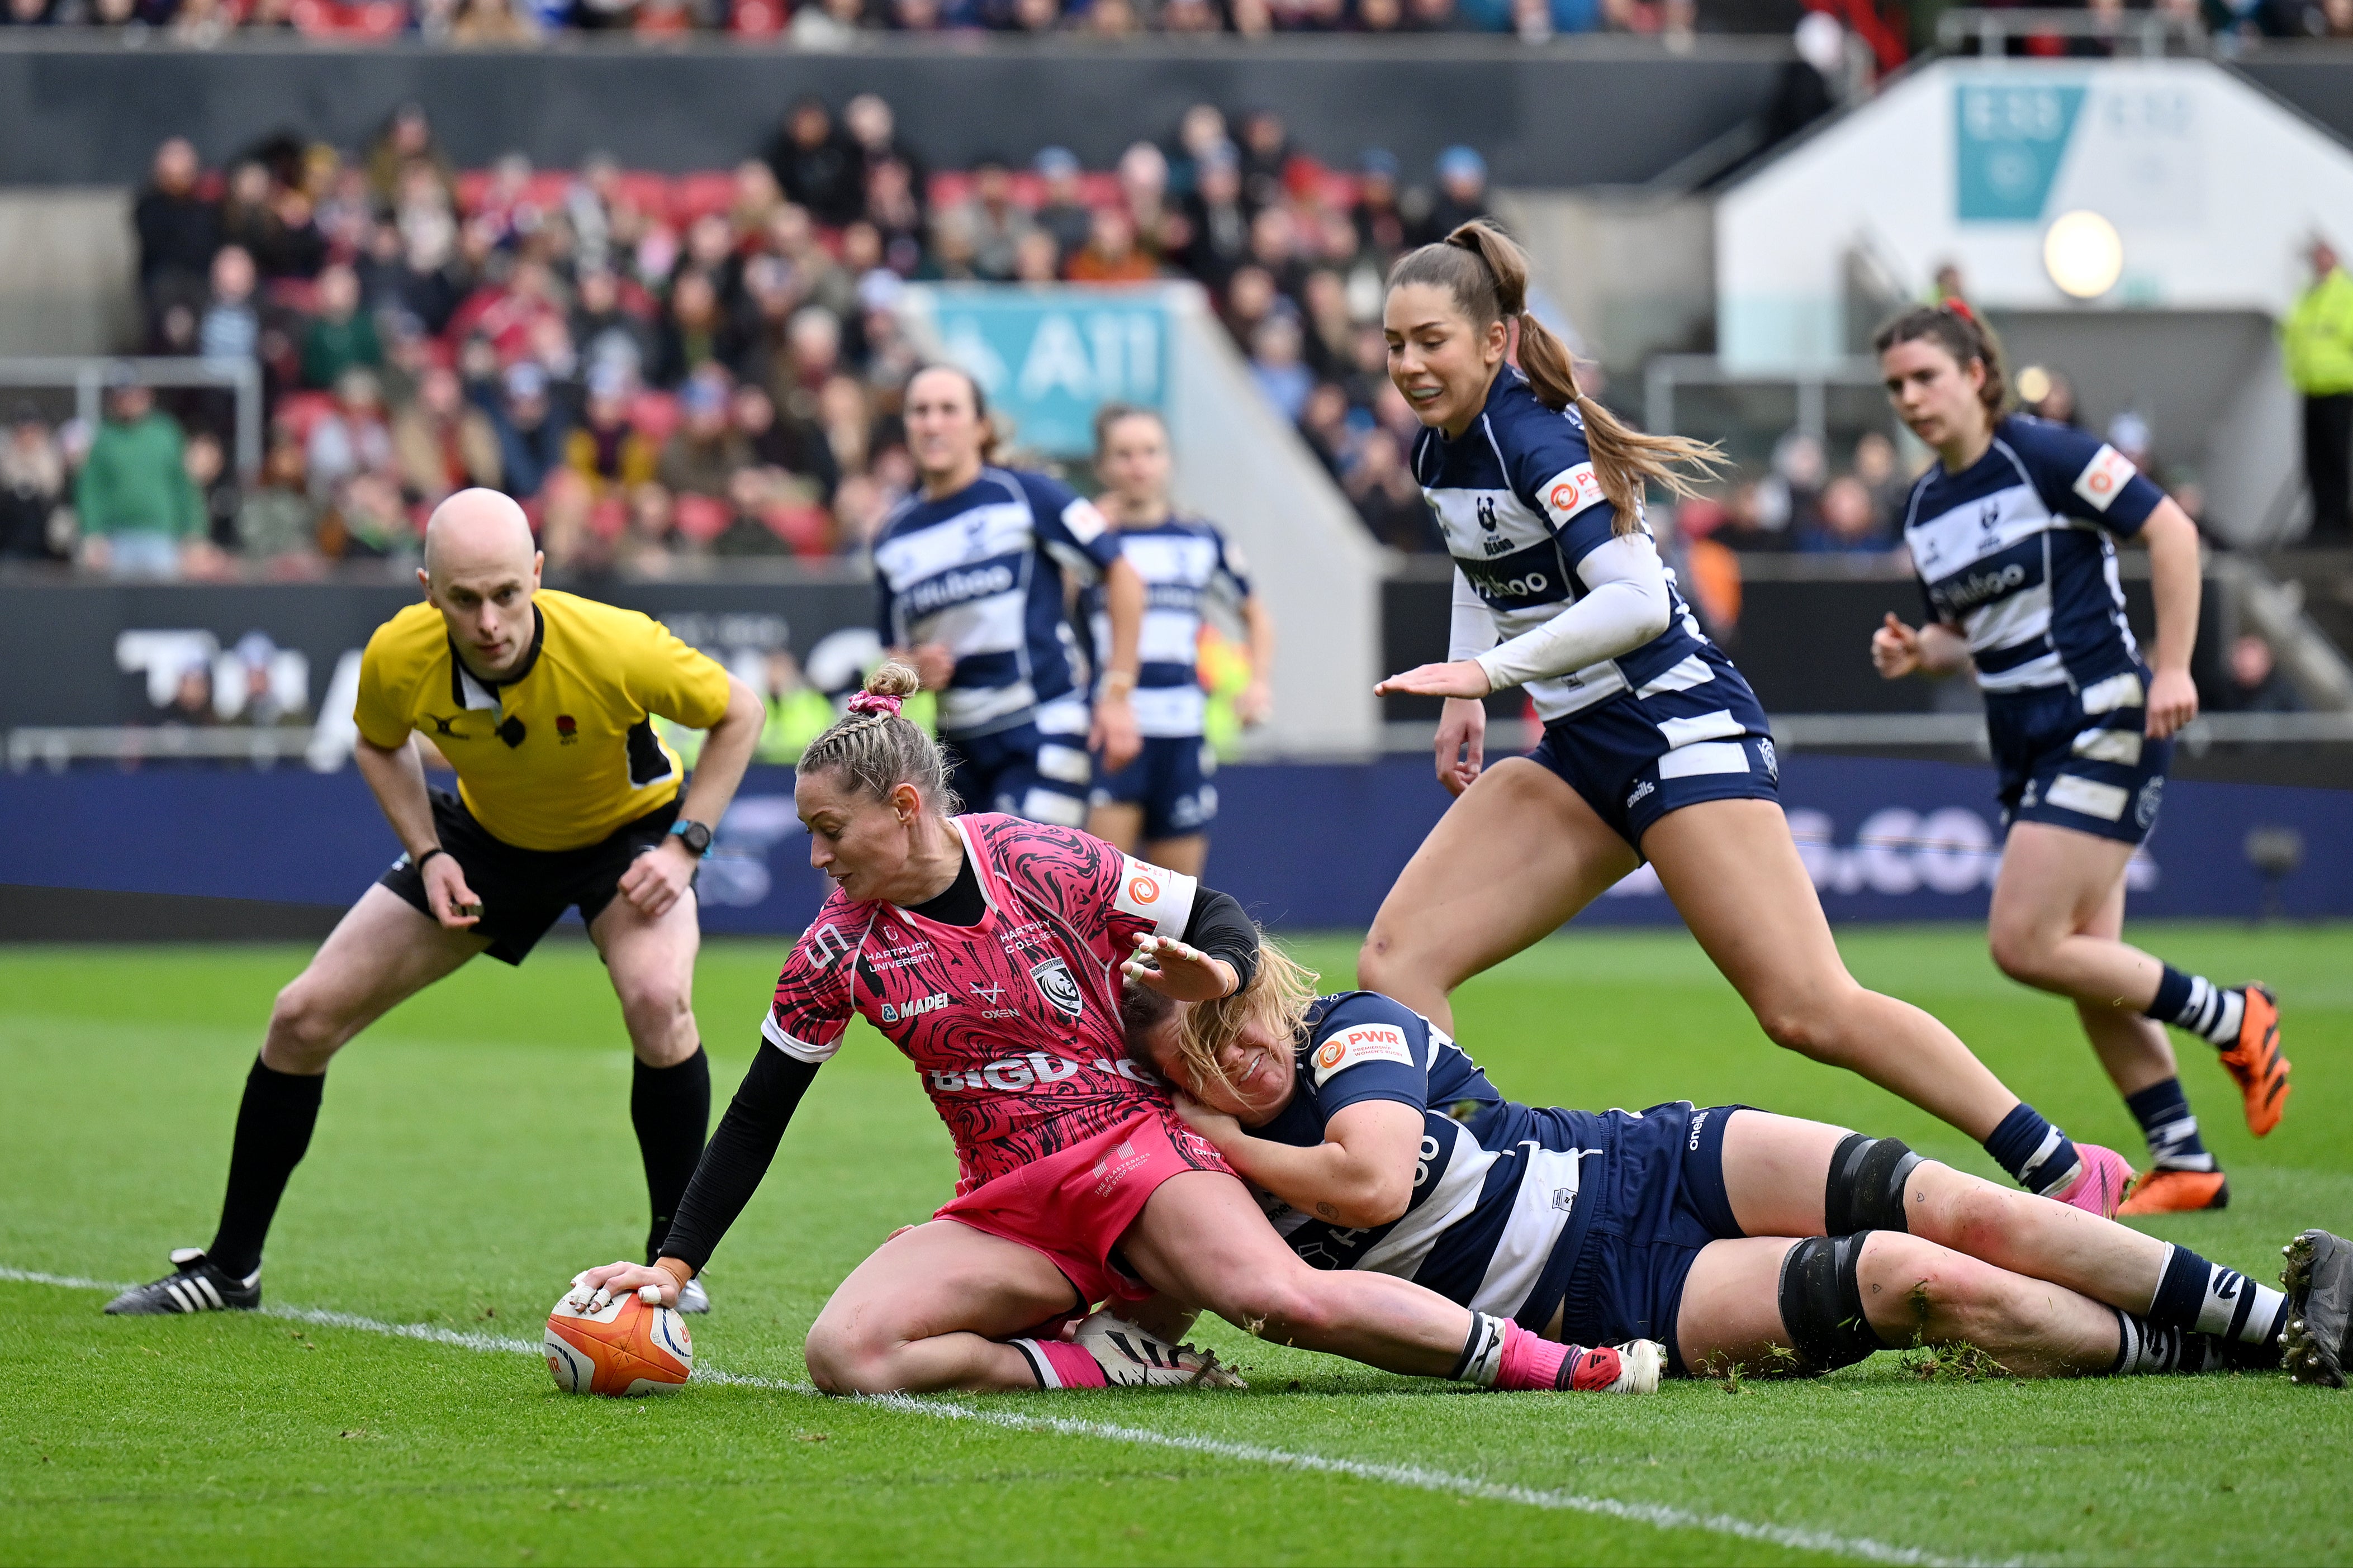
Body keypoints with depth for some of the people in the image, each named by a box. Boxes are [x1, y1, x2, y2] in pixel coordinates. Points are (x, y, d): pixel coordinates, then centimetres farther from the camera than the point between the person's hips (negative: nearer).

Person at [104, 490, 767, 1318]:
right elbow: (378, 743, -1)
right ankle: (230, 1268, 14)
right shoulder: (398, 658, -28)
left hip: (626, 833, -3)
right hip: (486, 838, 3)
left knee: (657, 1000, -33)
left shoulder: (615, 649, -37)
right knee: (305, 1016, -3)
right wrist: (429, 856, -13)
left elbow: (739, 712, -17)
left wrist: (683, 846, -23)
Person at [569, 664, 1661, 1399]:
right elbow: (756, 1118, 9)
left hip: (1136, 1154, -3)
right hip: (1005, 1216, 3)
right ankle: (1099, 1362, -18)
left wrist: (1211, 975, -25)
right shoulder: (840, 951, 0)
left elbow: (1222, 920, 0)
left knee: (1283, 1298, -34)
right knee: (842, 1354, -26)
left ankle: (1551, 1364, -21)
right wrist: (674, 1263, 4)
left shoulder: (1047, 865, -9)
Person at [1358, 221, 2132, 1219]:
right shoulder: (1437, 452, 7)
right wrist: (1460, 701, 19)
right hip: (1580, 754, 9)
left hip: (1679, 727, -9)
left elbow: (1637, 603, -29)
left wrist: (1488, 670, -30)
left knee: (1809, 1011, -15)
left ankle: (2065, 1174, -8)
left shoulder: (1534, 437, -19)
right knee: (1396, 965, -5)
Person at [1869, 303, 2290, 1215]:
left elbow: (2171, 530, -12)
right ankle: (2184, 1164, 13)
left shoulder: (2043, 456, -11)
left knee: (2024, 945, -15)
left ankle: (2231, 1019, 1)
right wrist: (1916, 654, 0)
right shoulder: (1925, 509, 12)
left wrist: (2173, 668, -16)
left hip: (2103, 724, -8)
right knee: (2086, 967, 6)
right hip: (2028, 750, 8)